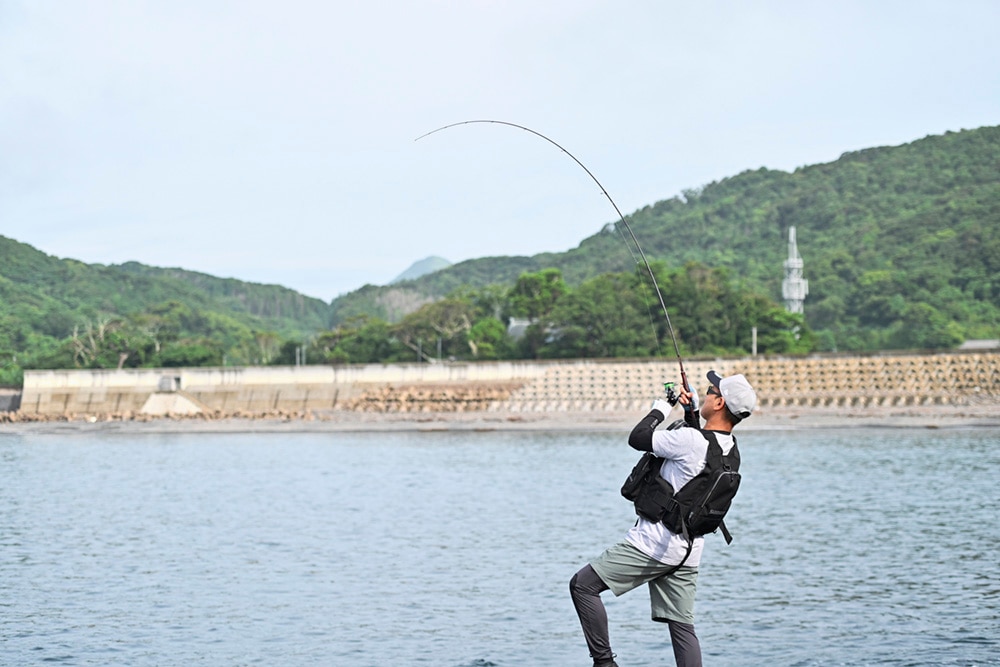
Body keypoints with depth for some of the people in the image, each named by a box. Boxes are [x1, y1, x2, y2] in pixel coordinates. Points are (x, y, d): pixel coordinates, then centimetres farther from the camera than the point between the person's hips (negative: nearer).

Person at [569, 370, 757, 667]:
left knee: (583, 584, -2)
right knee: (682, 626, 10)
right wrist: (691, 413, 19)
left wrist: (661, 408, 1)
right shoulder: (729, 449, 5)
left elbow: (637, 438, -12)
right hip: (688, 550, 8)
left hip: (655, 542, -8)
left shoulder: (689, 440, -21)